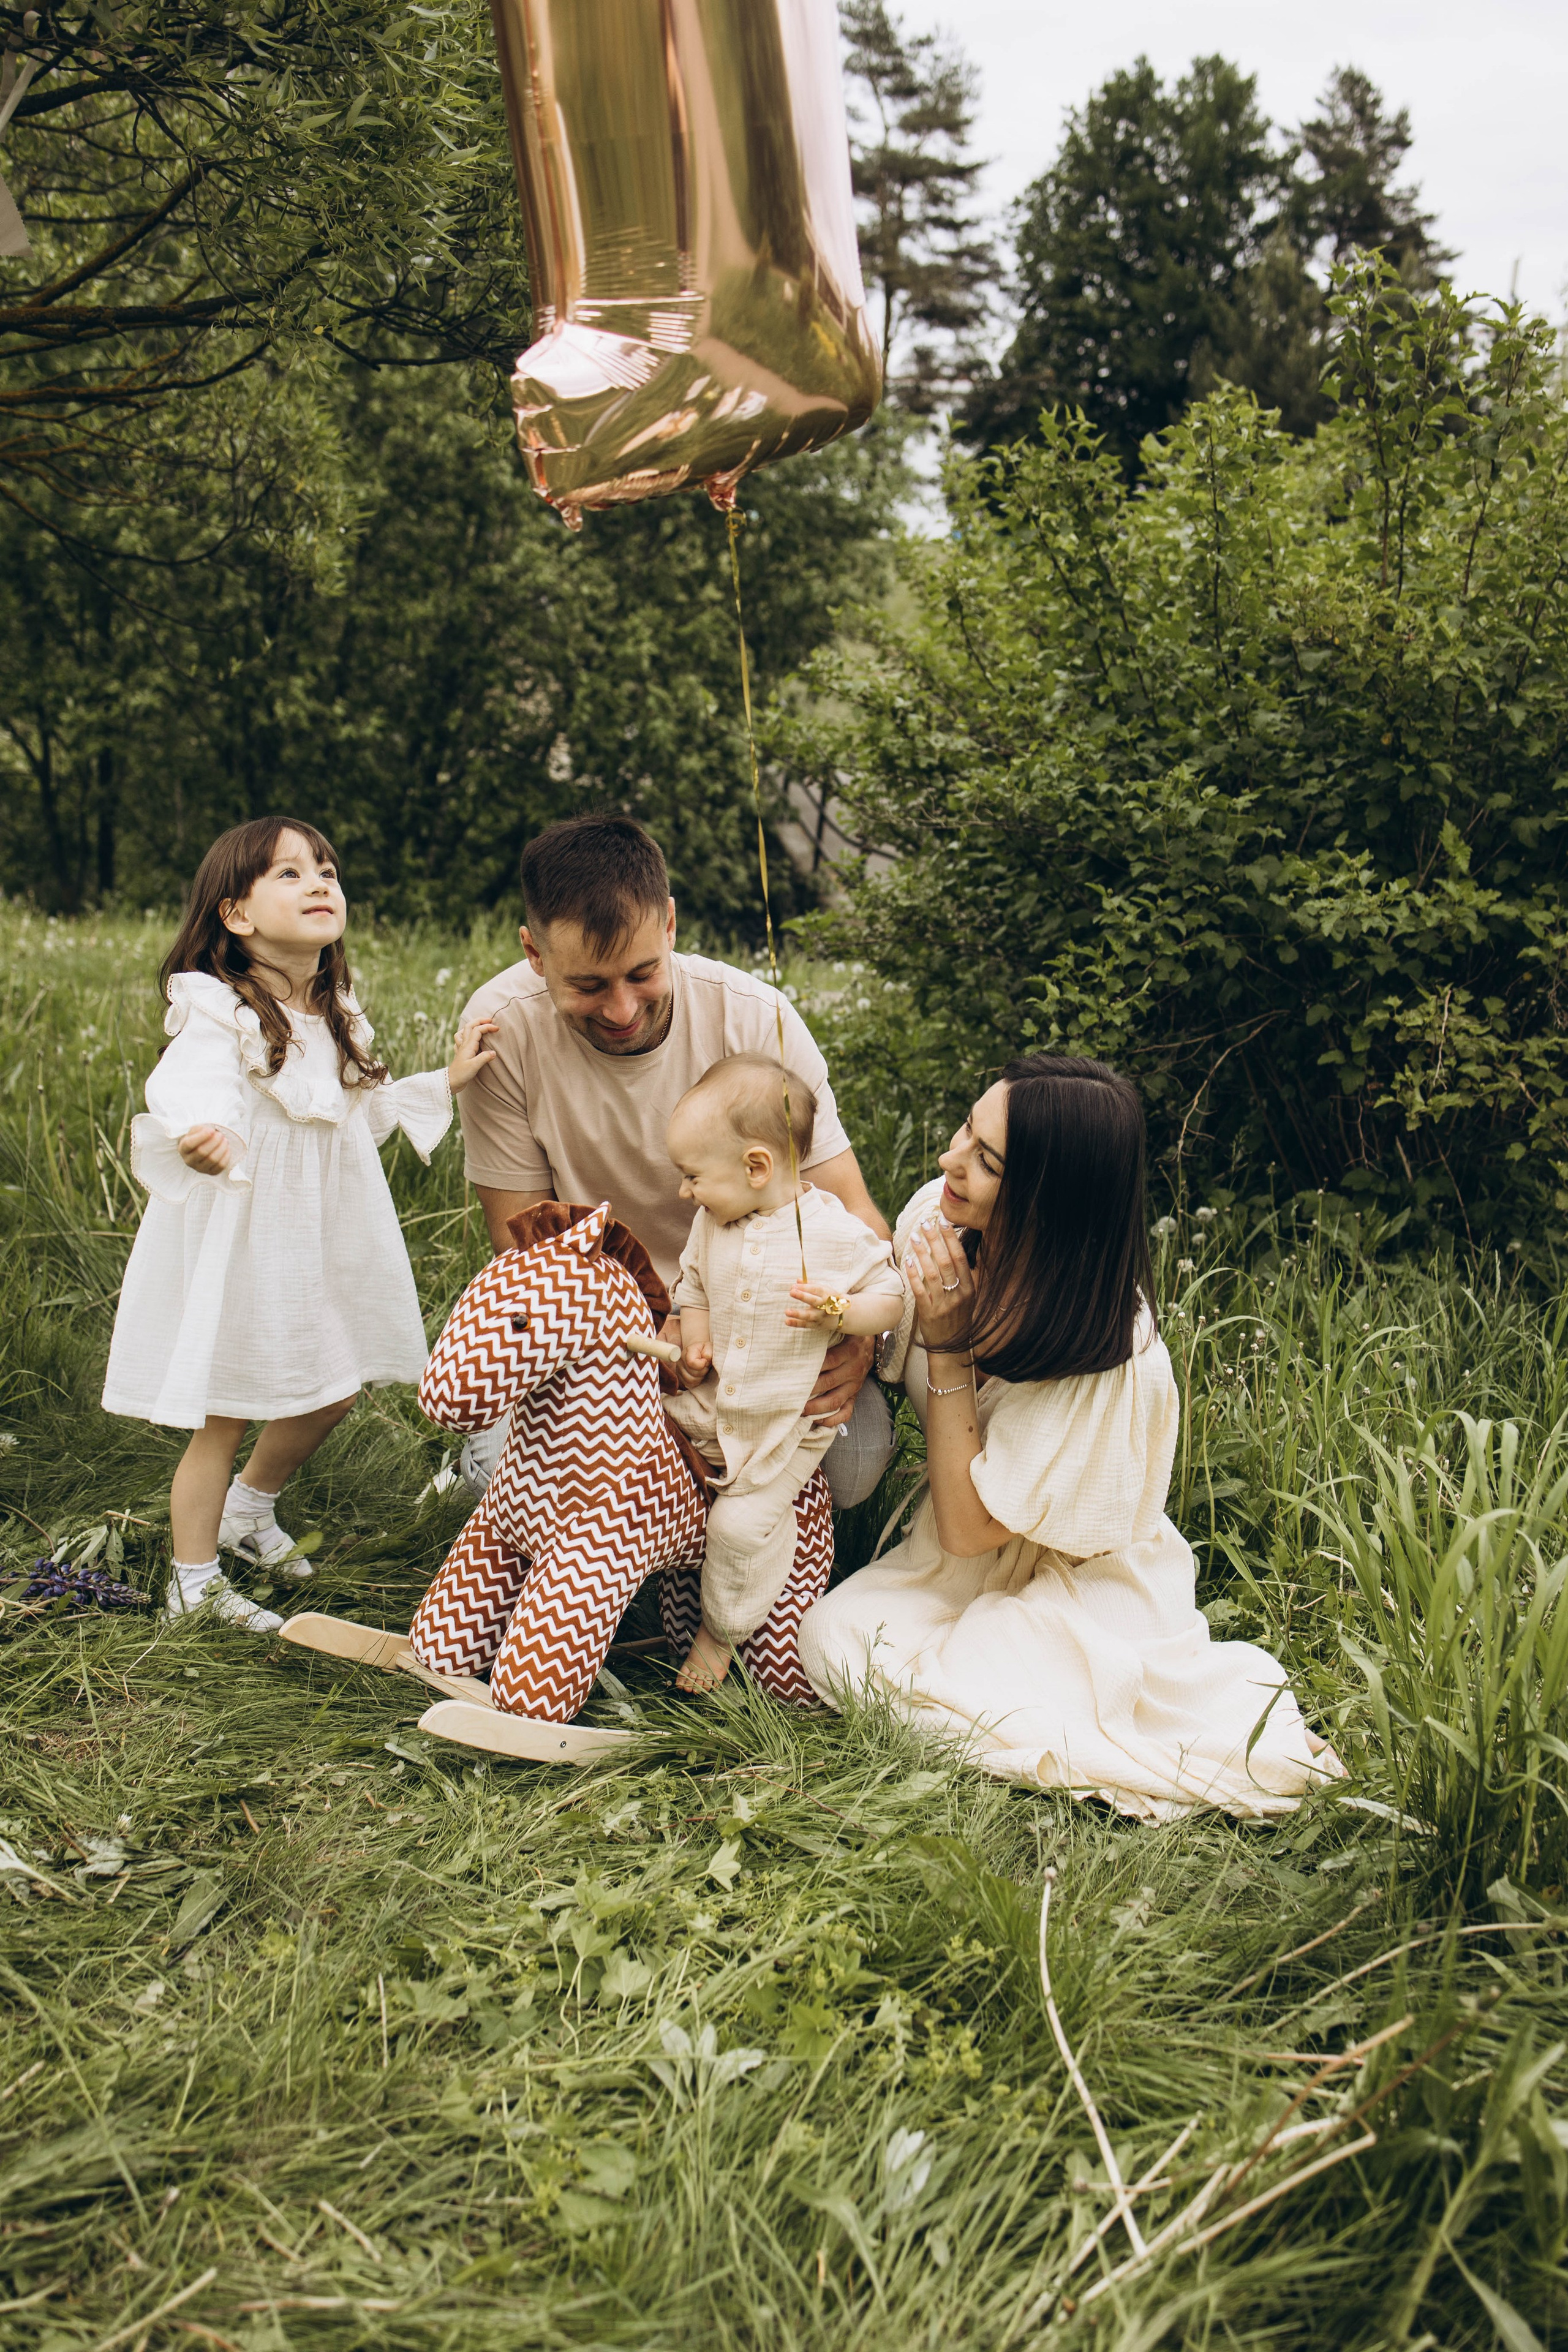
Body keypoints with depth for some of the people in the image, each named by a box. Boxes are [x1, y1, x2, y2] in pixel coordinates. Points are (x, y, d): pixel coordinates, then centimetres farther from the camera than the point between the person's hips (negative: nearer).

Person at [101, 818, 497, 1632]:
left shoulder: (334, 1016, 8)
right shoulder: (219, 1013, -18)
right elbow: (192, 1093, -35)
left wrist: (445, 1082, 14)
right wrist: (202, 1138, -57)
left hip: (322, 1236, 8)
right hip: (240, 1236, -8)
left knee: (328, 1395, 18)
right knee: (221, 1417, 2)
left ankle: (250, 1508, 45)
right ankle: (193, 1584, 19)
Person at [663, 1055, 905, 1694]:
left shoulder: (834, 1233, -19)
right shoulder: (711, 1224, -1)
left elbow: (892, 1298, -10)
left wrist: (840, 1312, -29)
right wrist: (693, 1348, -3)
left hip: (788, 1421, -6)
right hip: (712, 1402, 6)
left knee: (740, 1523, -11)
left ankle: (722, 1630, 14)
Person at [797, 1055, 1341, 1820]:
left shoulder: (1109, 1360, -31)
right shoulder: (937, 1216, -15)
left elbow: (969, 1528, -24)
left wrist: (948, 1349, -29)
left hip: (1070, 1582, -5)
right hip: (952, 1567, 5)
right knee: (829, 1639, -17)